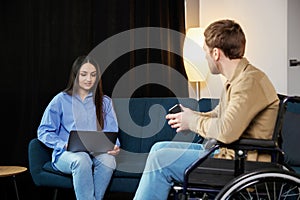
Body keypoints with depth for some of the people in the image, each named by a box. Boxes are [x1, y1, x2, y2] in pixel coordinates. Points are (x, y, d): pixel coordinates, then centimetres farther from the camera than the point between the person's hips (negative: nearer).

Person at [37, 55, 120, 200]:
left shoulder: (105, 102, 18)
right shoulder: (61, 100, 9)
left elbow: (112, 133, 13)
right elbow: (44, 131, 6)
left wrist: (113, 146, -11)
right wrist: (64, 145, -11)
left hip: (98, 153, 2)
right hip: (66, 154, -2)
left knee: (108, 160, -35)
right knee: (81, 160, -38)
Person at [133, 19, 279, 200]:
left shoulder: (250, 81, -21)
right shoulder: (236, 79, 12)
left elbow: (226, 132, -29)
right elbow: (218, 115, 22)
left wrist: (193, 121, -12)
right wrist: (191, 115, 4)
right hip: (225, 151, 11)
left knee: (161, 160, -12)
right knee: (160, 148, 13)